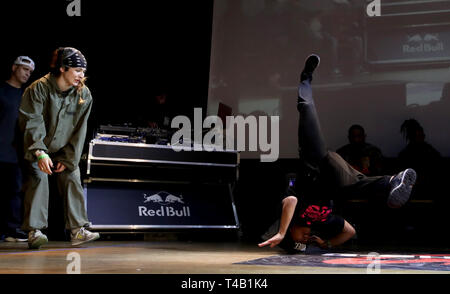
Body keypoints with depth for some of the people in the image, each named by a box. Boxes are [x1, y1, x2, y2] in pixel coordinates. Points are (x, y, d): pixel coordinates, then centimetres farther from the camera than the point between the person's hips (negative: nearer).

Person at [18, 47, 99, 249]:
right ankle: (34, 231, -15)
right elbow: (31, 122, -22)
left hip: (65, 150, 4)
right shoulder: (39, 88, -19)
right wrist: (39, 153, -33)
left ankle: (78, 230, -5)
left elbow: (79, 130, -3)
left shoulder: (84, 95, -6)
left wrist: (68, 159, -7)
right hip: (38, 150, -4)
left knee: (72, 180, -6)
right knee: (38, 179, -17)